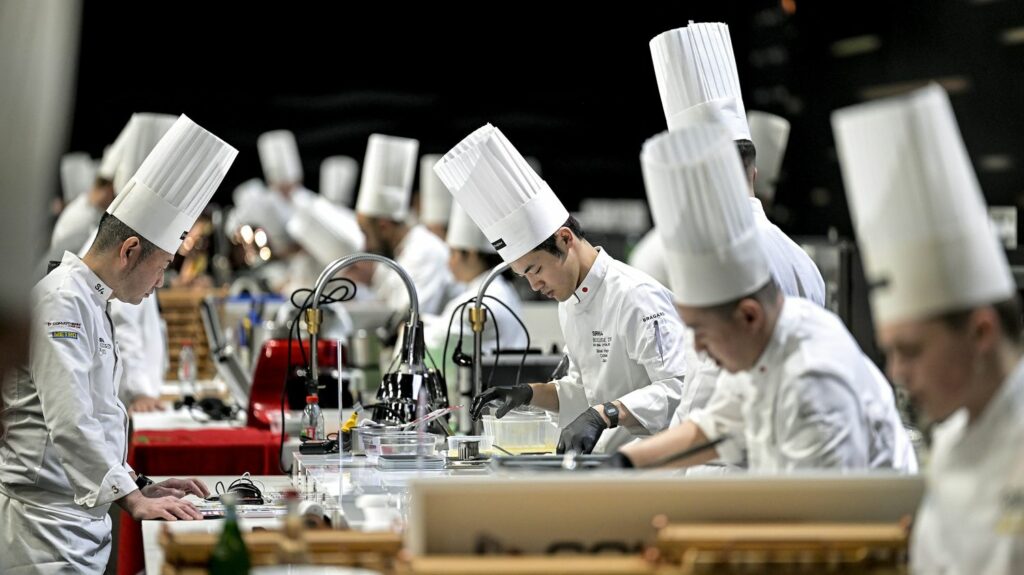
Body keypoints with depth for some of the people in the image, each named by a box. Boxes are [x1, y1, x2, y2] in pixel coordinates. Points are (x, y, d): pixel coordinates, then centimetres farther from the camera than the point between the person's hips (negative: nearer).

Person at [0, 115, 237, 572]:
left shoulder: (93, 304, 19)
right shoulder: (61, 301, -14)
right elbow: (70, 422, -23)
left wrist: (140, 487, 18)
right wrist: (132, 498, -26)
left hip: (81, 522, 10)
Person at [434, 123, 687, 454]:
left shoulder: (637, 298, -14)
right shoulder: (570, 303, 15)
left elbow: (678, 390, -19)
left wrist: (604, 414, -28)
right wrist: (529, 394, 9)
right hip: (608, 460, 8)